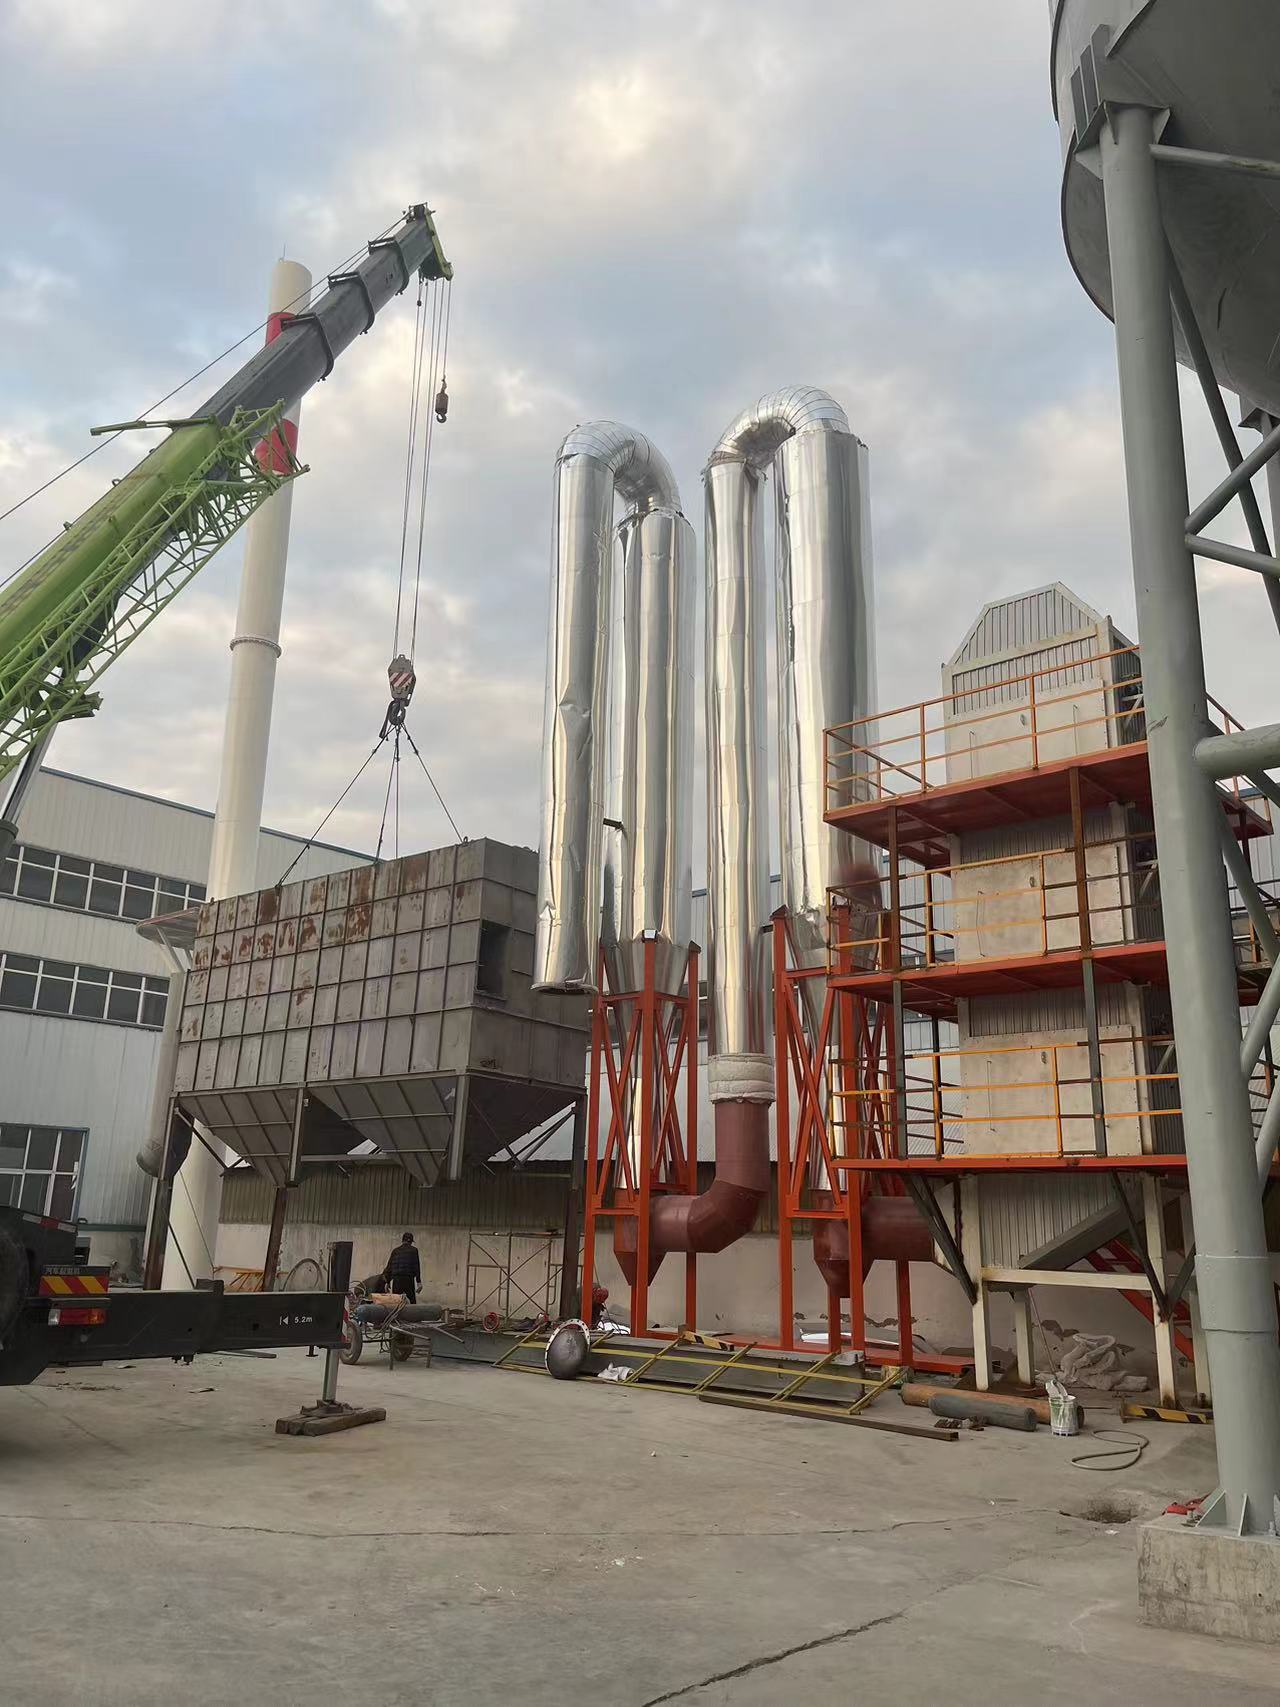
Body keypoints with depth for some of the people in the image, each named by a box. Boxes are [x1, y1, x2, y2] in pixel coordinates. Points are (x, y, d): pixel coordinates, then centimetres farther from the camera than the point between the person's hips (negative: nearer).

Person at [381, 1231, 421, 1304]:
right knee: (412, 1301, 3)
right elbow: (417, 1266, -2)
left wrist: (388, 1282, 18)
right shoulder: (414, 1250, 2)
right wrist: (418, 1281, 0)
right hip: (409, 1279, -2)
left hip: (396, 1279, 2)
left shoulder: (395, 1251, 11)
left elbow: (389, 1267, 12)